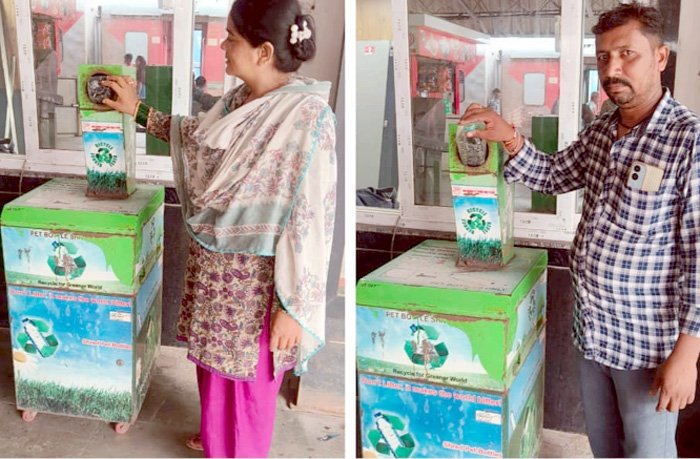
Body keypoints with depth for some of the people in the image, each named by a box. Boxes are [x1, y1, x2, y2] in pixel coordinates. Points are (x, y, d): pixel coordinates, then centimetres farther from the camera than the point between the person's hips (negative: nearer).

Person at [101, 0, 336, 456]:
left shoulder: (308, 117, -26)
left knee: (245, 380, 12)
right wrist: (138, 110, 23)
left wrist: (292, 307, -23)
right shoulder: (238, 101, 0)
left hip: (255, 278, -8)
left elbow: (310, 222, -25)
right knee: (214, 361, 27)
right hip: (213, 263, 8)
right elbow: (195, 135, 23)